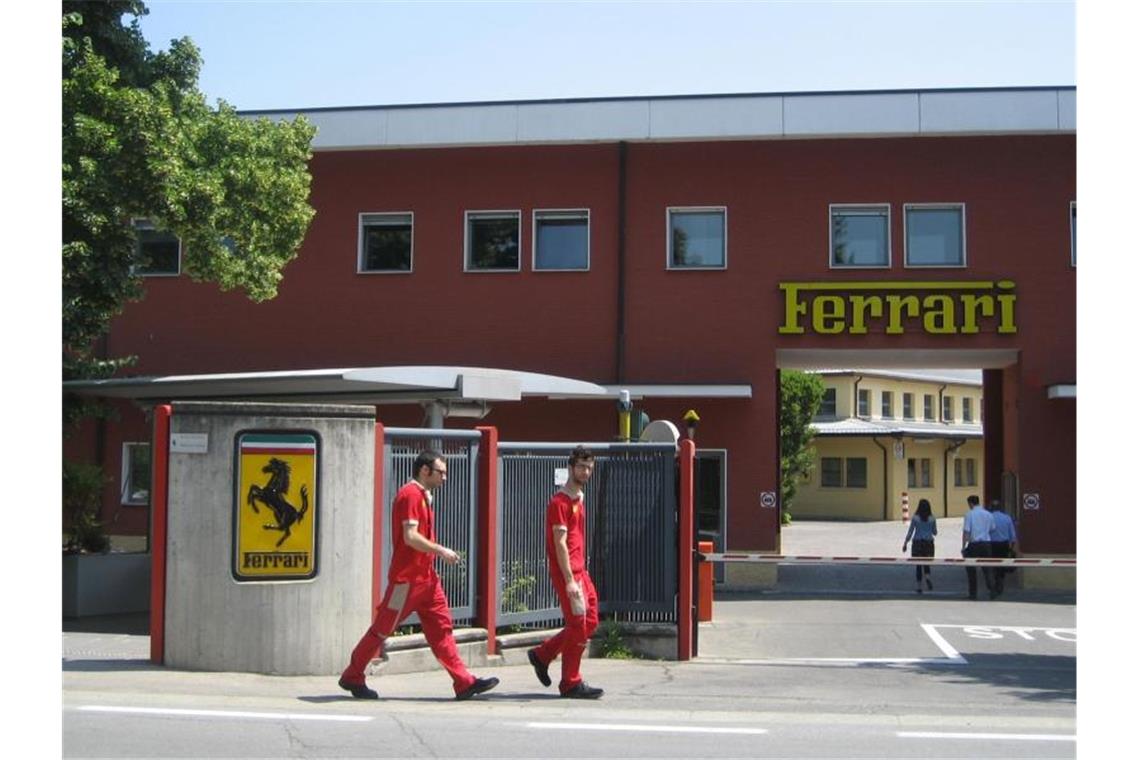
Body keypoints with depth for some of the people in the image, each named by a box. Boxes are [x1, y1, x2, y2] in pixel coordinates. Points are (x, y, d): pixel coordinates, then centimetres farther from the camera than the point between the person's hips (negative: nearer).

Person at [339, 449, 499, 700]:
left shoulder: (422, 495, 17)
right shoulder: (410, 494, -14)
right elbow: (410, 536, -23)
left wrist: (438, 552, 13)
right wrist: (441, 551, -16)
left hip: (425, 577, 10)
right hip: (407, 577, -9)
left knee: (441, 627, 4)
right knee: (382, 629, 1)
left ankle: (465, 683, 2)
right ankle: (352, 677, 15)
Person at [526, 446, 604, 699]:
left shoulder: (578, 498, 16)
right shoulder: (560, 502, -13)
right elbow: (560, 542, -18)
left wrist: (581, 573, 18)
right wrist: (569, 580, -21)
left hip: (580, 571, 9)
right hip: (567, 572, -9)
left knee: (590, 621, 11)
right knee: (579, 625, -5)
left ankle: (542, 654, 20)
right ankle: (571, 684, 6)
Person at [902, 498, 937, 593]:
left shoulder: (915, 518, -7)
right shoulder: (932, 519, -2)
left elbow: (910, 532, -5)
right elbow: (935, 532, 7)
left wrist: (905, 543, 3)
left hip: (917, 543, -1)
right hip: (929, 543, 1)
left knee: (918, 565, 9)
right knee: (927, 564, 14)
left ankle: (919, 586, 9)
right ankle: (928, 578, -16)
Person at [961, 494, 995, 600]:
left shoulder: (969, 515, -8)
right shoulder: (988, 514, 6)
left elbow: (966, 532, -11)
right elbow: (992, 529, 16)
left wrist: (963, 547, -8)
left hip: (974, 544, -4)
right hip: (986, 543, 4)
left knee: (971, 569, 9)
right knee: (987, 568, 9)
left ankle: (973, 593, 11)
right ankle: (991, 590, -8)